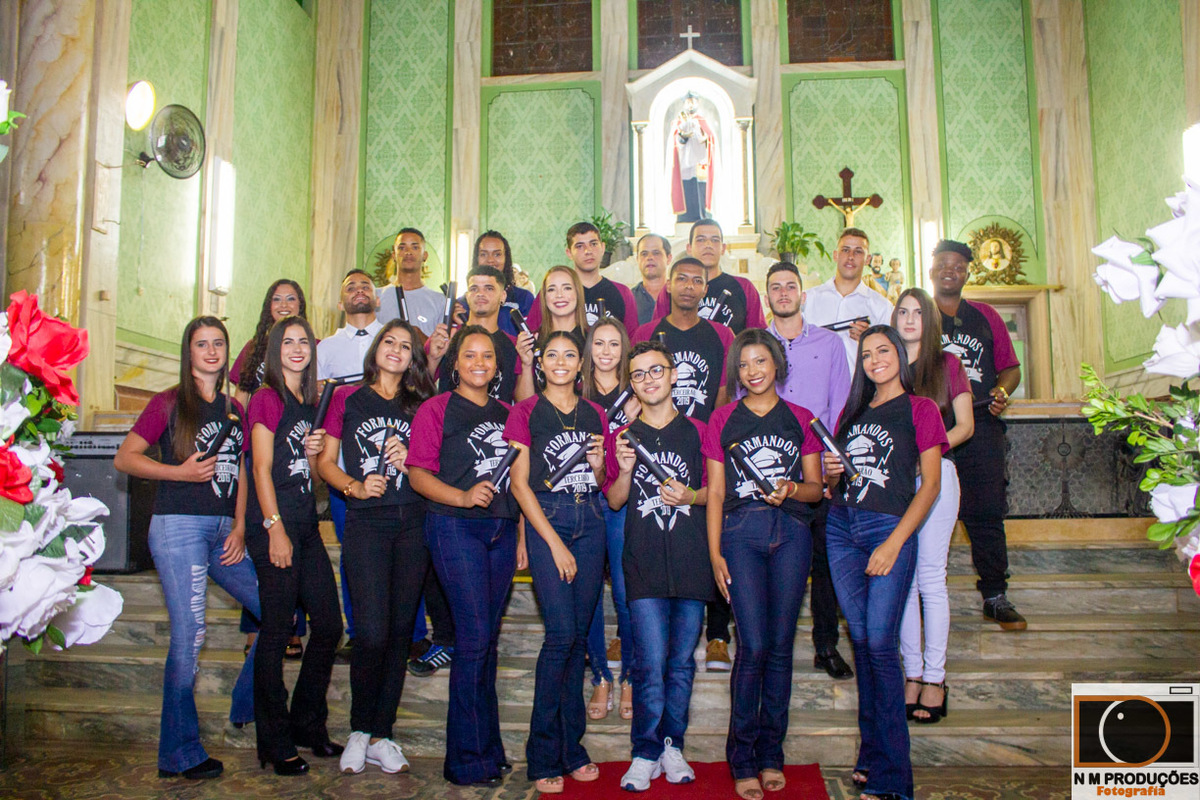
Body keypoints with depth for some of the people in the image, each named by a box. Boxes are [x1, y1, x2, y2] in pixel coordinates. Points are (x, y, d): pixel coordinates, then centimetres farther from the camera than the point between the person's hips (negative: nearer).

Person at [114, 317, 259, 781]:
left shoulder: (234, 408, 15)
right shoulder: (169, 403, 1)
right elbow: (124, 458, -2)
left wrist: (240, 528, 6)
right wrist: (179, 472, -15)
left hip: (223, 531, 6)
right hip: (178, 527, -6)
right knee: (188, 636, -7)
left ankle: (247, 706, 20)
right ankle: (180, 755, 7)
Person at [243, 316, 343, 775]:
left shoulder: (311, 405, 18)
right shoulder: (267, 398, -4)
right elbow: (262, 469, -10)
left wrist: (314, 453, 1)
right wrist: (275, 529, -15)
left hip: (306, 522, 8)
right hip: (273, 520, -8)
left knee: (329, 624, 7)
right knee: (277, 631, -3)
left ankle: (308, 724, 23)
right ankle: (275, 742, 8)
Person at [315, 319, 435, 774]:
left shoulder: (420, 406, 14)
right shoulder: (348, 399, 10)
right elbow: (325, 462, 8)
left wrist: (410, 462, -5)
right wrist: (356, 487, -9)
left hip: (412, 523, 3)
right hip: (365, 523, -2)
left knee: (400, 630, 4)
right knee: (373, 631, -11)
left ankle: (379, 735, 15)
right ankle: (360, 729, 11)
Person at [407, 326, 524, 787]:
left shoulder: (505, 414, 16)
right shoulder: (436, 409, 1)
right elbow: (418, 473, -6)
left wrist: (523, 537, 13)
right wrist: (463, 497, -21)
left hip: (501, 530, 5)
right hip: (454, 528, -5)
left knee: (487, 640, 10)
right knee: (474, 639, -9)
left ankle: (488, 749, 21)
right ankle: (468, 759, 4)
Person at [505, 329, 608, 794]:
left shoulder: (595, 414, 14)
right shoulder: (526, 412, 2)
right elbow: (519, 483, -4)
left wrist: (598, 462, -5)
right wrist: (555, 543, -10)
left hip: (590, 521, 4)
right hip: (546, 521, -4)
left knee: (579, 634, 5)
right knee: (561, 633, -11)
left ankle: (571, 747, 17)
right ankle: (544, 756, 2)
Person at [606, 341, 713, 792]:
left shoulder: (697, 431, 7)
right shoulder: (624, 437, 8)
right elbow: (614, 502, 10)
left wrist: (690, 495, -8)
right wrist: (625, 470, -9)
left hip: (691, 561, 1)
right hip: (643, 565, -1)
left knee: (682, 662, 8)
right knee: (651, 665, -4)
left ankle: (673, 746, 24)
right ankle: (645, 754, 11)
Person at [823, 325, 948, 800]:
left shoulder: (920, 409, 4)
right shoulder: (852, 412, 19)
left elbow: (930, 484, -4)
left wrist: (894, 543, -13)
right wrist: (830, 474, -3)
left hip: (889, 528, -5)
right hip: (841, 528, 5)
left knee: (879, 641, -11)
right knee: (860, 640, 6)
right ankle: (870, 754, 16)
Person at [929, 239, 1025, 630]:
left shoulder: (986, 316, 19)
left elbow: (1011, 368, 21)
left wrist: (1001, 391, 0)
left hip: (980, 424, 2)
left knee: (986, 512, -1)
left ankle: (995, 596, 8)